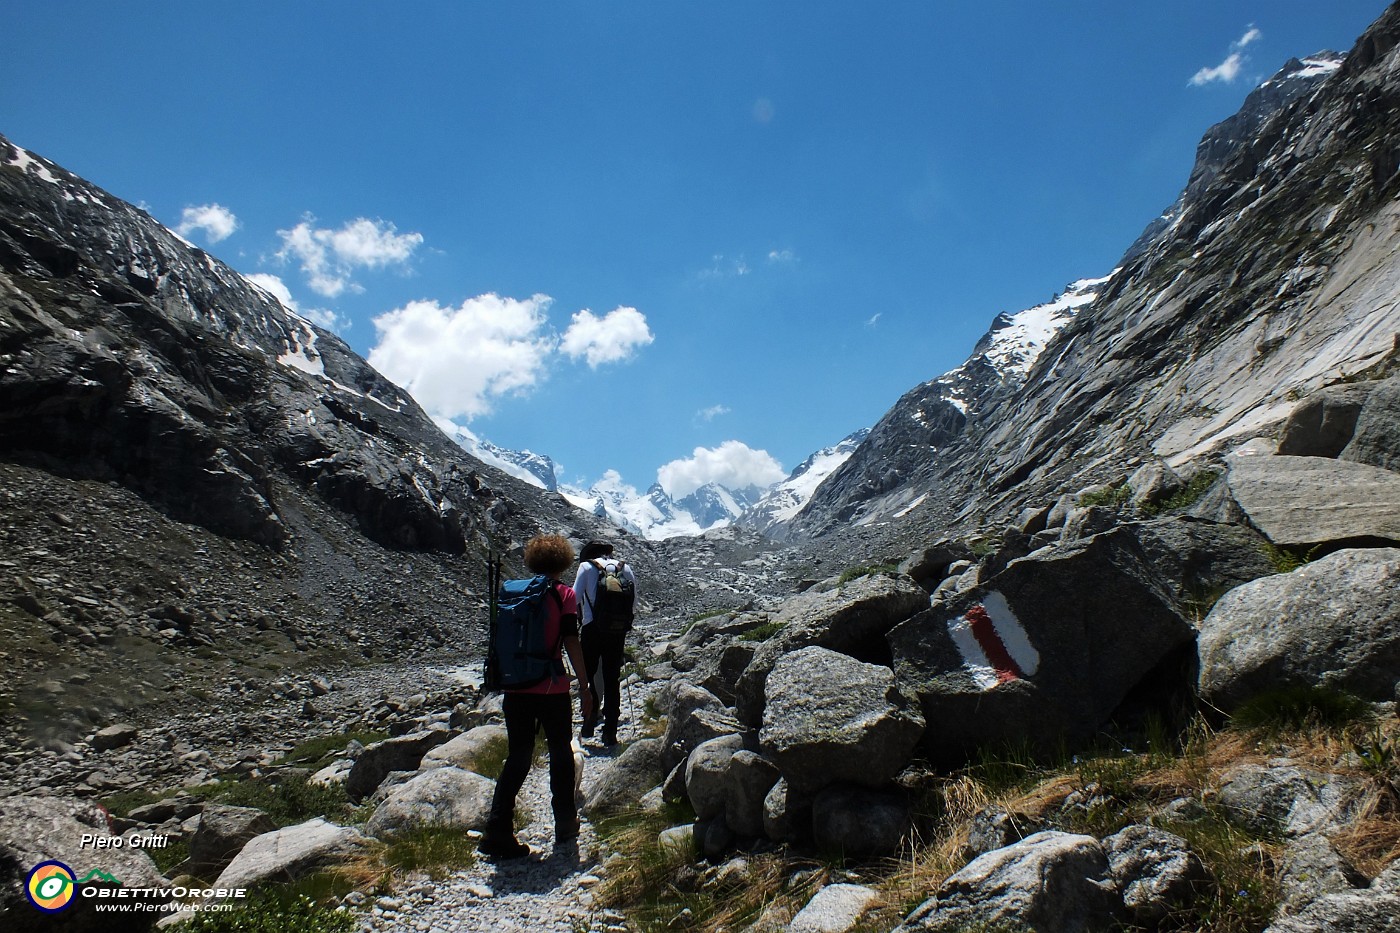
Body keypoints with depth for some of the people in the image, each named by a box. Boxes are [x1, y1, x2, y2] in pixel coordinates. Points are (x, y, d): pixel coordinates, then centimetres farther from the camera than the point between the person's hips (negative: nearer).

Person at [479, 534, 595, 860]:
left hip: (516, 687, 4)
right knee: (561, 752, 15)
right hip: (551, 689, -3)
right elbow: (570, 641, -11)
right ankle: (565, 826, 24)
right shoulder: (564, 594, -5)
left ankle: (498, 832, 3)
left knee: (517, 758, 11)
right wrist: (585, 686, -6)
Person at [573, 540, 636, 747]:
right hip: (618, 630, 3)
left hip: (593, 628, -3)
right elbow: (633, 598, 7)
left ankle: (590, 721, 2)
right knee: (612, 680, 8)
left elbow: (575, 597, -3)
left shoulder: (587, 566, 0)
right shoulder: (625, 567, 7)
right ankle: (610, 732, 8)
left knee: (588, 675, 12)